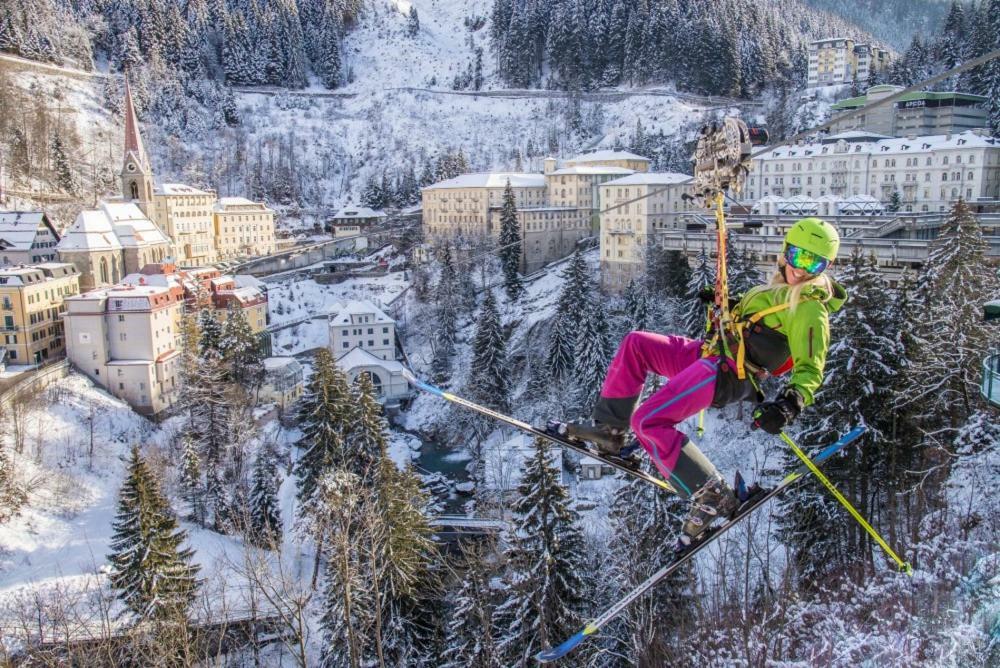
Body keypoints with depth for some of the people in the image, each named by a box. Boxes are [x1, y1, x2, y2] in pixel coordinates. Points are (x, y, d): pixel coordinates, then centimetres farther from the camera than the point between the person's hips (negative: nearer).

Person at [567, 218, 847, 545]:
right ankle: (609, 430, 10)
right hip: (711, 355, 10)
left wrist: (791, 402, -37)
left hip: (726, 374, -10)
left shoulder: (811, 309, -14)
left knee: (647, 420, -20)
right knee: (635, 344, 10)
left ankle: (712, 496, -11)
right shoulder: (786, 287, 14)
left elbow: (810, 369, -21)